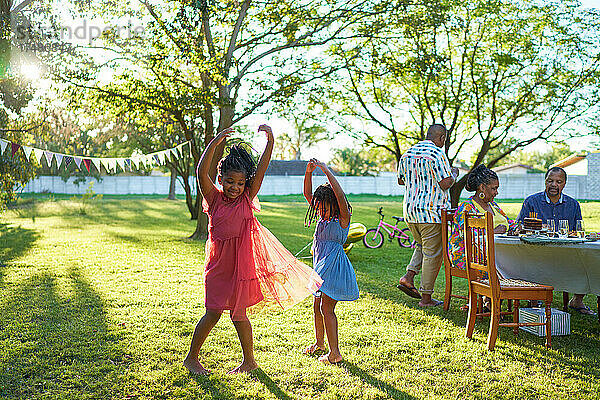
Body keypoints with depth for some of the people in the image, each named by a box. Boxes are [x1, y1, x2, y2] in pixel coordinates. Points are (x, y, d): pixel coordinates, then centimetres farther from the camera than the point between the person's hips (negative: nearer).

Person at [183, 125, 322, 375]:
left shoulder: (247, 198, -1)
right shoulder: (214, 198, -4)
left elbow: (261, 170, -11)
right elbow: (201, 172, -20)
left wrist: (270, 141, -21)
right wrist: (215, 142, -28)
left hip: (242, 262, 1)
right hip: (219, 263, -1)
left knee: (238, 313, 10)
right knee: (213, 312, 3)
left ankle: (249, 360, 29)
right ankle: (191, 358, 24)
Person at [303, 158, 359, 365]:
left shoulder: (342, 219, -13)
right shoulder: (323, 216, 8)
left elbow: (341, 197, -30)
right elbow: (308, 194, 8)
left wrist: (327, 172, -30)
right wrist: (308, 172, -7)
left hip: (334, 266, -8)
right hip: (322, 266, 9)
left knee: (326, 308, -9)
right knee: (317, 306, 18)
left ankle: (334, 353, 0)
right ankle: (319, 343, 37)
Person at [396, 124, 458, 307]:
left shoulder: (407, 154, 10)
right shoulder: (438, 154, -12)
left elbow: (400, 180, 19)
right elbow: (445, 184, -16)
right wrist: (453, 174, 4)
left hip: (410, 210, 7)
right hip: (432, 211, -7)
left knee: (423, 246, 26)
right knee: (432, 254, 2)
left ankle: (408, 277, 11)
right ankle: (426, 297, 8)